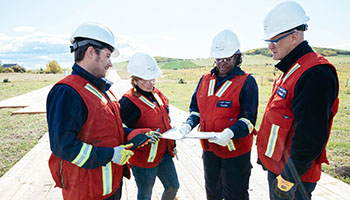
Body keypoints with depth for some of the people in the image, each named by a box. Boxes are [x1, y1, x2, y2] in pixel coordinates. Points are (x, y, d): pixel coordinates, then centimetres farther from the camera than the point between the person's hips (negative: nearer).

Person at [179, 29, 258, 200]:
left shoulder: (246, 82, -10)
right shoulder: (205, 79, 6)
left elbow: (248, 118, -15)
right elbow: (196, 109, 13)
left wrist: (230, 132, -32)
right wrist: (188, 125, -6)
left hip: (236, 151, -5)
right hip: (209, 148, 5)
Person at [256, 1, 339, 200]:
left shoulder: (315, 74, -23)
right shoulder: (290, 69, 10)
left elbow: (310, 138, -27)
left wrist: (289, 178, -21)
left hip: (294, 174, -9)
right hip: (276, 165, 9)